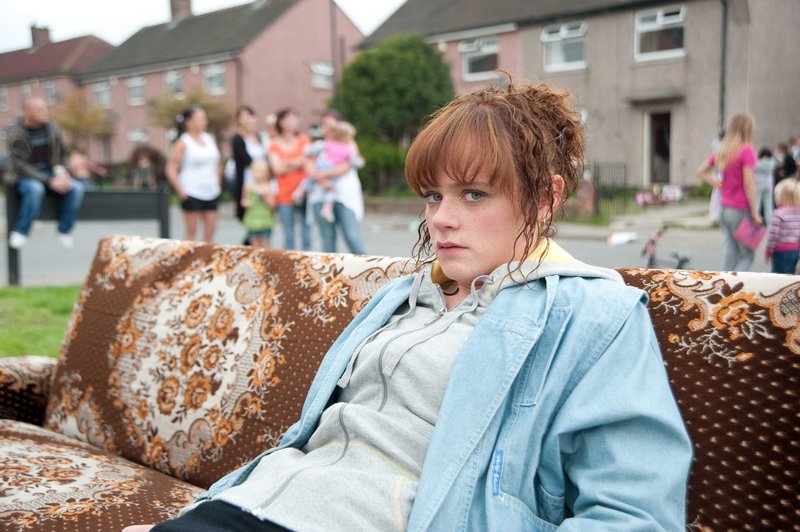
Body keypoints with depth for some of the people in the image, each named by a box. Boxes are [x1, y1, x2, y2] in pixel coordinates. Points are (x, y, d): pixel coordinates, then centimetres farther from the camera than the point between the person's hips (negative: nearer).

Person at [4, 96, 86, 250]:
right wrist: (50, 181, -29)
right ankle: (20, 232, -21)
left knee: (77, 187, -23)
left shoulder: (52, 128, -2)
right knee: (35, 188, -39)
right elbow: (20, 165, -20)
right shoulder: (15, 133, -15)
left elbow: (64, 153, 11)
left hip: (49, 173, 4)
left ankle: (65, 230, -5)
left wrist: (60, 171, -11)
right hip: (23, 177, -4)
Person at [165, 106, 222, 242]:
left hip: (211, 193, 6)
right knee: (192, 230, 0)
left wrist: (219, 185, 12)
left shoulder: (210, 139, 11)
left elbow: (217, 165, 19)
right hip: (191, 194, -5)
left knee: (211, 229, 4)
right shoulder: (183, 143, -6)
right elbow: (171, 170, -9)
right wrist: (181, 191, -13)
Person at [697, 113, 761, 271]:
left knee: (730, 252, 12)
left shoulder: (722, 151, 8)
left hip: (724, 208, 7)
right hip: (741, 210, -7)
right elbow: (748, 184, -17)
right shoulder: (746, 150, -14)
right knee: (747, 255, 2)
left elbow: (701, 172, 16)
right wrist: (755, 213, -13)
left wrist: (718, 184, 9)